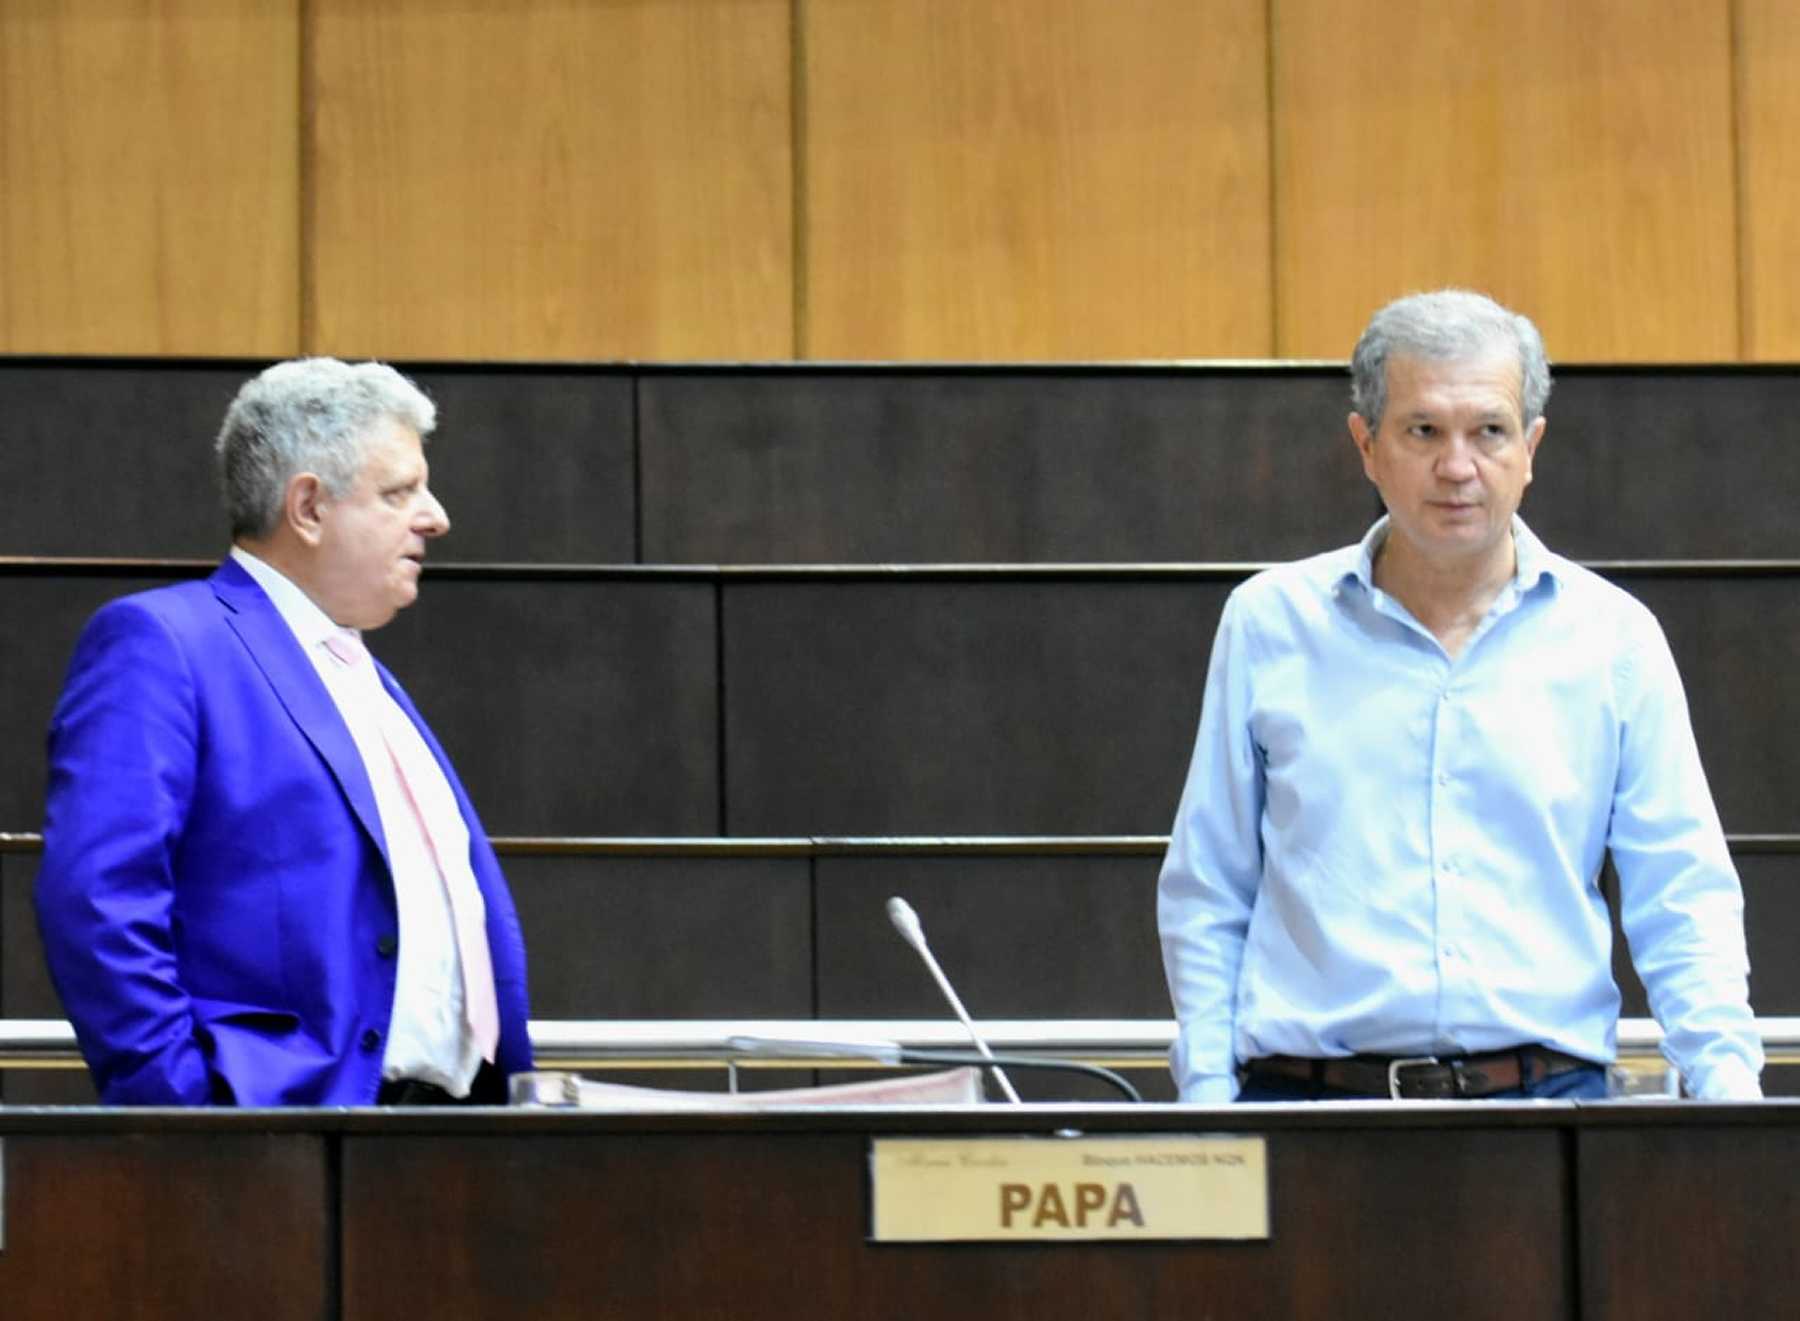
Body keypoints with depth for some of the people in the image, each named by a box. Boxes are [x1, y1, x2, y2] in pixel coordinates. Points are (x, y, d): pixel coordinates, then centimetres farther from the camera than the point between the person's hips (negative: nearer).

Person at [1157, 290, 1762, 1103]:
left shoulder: (1610, 637, 9)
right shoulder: (1270, 623, 9)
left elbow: (1683, 904, 8)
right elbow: (1204, 898, 12)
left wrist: (1730, 1085, -7)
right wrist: (1208, 1098, 2)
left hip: (1545, 1095, 0)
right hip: (1308, 1096, 0)